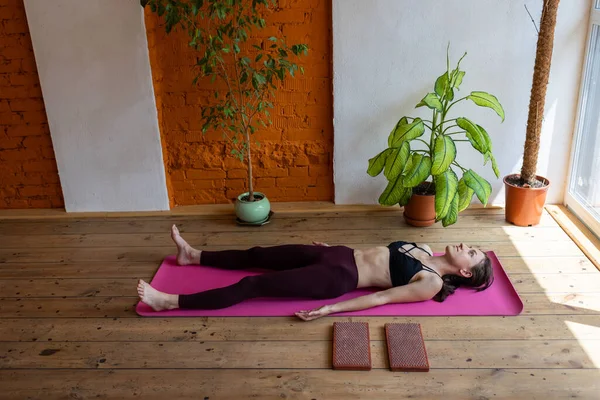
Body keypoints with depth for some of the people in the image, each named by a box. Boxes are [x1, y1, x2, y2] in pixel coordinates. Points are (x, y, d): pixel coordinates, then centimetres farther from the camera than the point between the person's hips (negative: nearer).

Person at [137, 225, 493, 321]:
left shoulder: (431, 284, -10)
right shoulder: (424, 251, 14)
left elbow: (380, 298, -18)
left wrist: (328, 309, -23)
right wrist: (334, 246, 27)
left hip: (338, 278, -8)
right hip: (341, 255, 8)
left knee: (253, 285, -13)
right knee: (258, 255, 10)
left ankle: (170, 301, -9)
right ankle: (192, 255, 27)